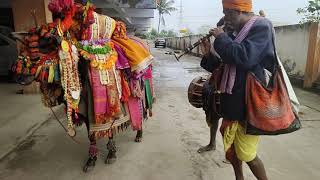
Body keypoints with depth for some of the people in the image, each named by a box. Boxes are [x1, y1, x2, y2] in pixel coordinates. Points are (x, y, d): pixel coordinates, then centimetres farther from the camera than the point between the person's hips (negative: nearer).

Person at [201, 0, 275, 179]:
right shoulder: (237, 33, 10)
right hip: (232, 102, 8)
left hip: (248, 104, -8)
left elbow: (244, 58, -30)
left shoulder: (261, 27, -12)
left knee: (247, 154, 4)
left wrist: (221, 37, -17)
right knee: (231, 149, 19)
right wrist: (210, 54, 3)